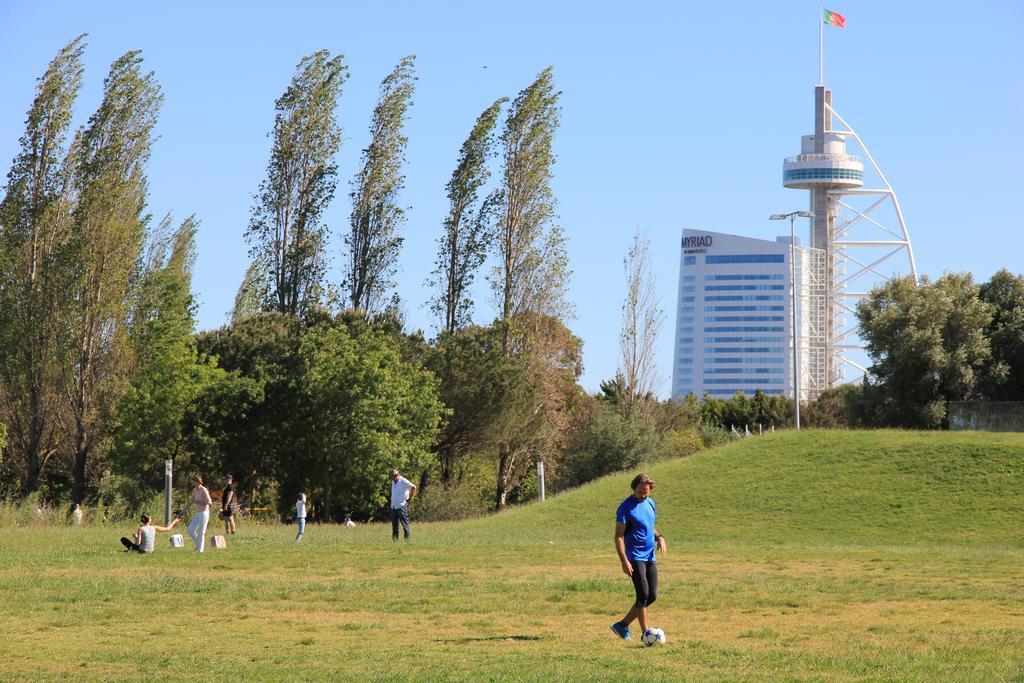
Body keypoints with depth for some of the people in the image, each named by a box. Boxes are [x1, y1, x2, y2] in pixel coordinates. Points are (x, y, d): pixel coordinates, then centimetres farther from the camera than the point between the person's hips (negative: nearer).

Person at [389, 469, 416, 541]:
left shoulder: (403, 481, -10)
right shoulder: (393, 482, 14)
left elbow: (413, 487, -11)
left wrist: (409, 498, -7)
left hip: (401, 505, -8)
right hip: (393, 505, 8)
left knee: (404, 522, -8)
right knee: (394, 523, 8)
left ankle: (407, 537, -8)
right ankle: (395, 538, 12)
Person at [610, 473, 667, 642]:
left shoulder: (651, 503, 10)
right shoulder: (626, 508, -11)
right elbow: (618, 536, -13)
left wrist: (659, 537, 2)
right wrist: (624, 561, -21)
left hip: (650, 557, 8)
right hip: (635, 557, -8)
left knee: (652, 596, 5)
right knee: (643, 594, -13)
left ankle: (622, 625, 16)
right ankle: (646, 634, -7)